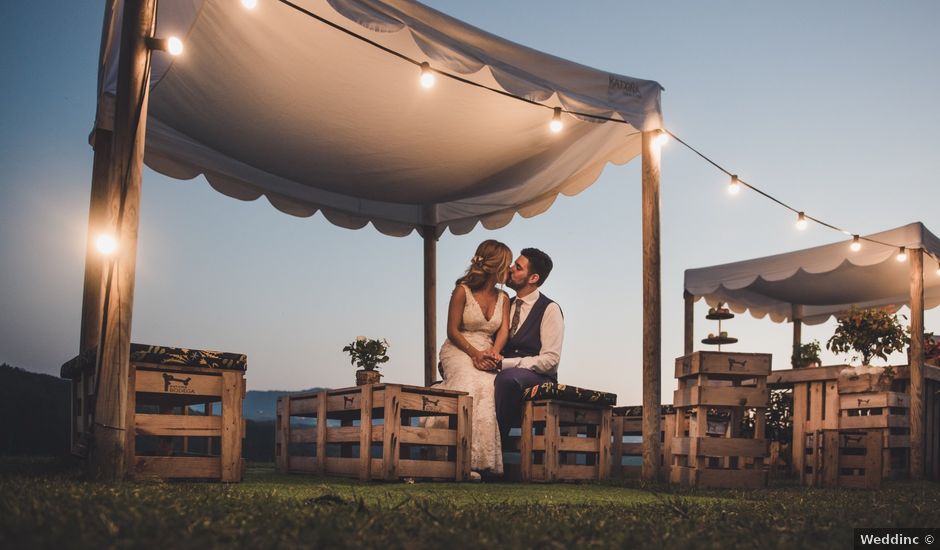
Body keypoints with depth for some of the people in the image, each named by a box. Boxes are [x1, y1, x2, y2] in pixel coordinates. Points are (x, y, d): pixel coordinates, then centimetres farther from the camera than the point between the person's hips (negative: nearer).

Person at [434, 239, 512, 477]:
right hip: (459, 351, -3)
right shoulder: (463, 291, 0)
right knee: (472, 386, -37)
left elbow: (503, 330, 4)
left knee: (488, 386, -33)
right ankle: (463, 456, -39)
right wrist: (474, 353, -16)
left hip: (486, 354, 3)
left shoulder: (503, 298, 17)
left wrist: (493, 353, -18)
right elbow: (452, 331, -2)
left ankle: (483, 460, -37)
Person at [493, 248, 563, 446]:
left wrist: (504, 363, -18)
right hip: (505, 372, 5)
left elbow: (550, 360, -10)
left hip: (537, 378, -5)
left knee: (507, 378, -38)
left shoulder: (549, 309, -3)